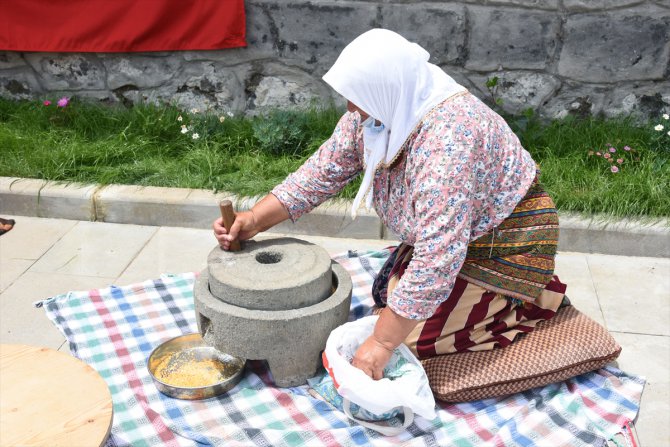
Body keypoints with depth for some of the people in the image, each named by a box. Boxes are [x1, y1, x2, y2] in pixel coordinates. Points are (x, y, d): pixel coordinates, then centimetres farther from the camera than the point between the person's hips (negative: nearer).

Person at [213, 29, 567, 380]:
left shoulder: (448, 137, -38)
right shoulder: (376, 108, -12)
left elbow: (436, 259, -39)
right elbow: (322, 172, -2)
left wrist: (382, 342, -35)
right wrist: (254, 220, -12)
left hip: (502, 243, -8)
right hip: (445, 233, 8)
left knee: (414, 338, -12)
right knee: (385, 295, 9)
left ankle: (531, 300, 6)